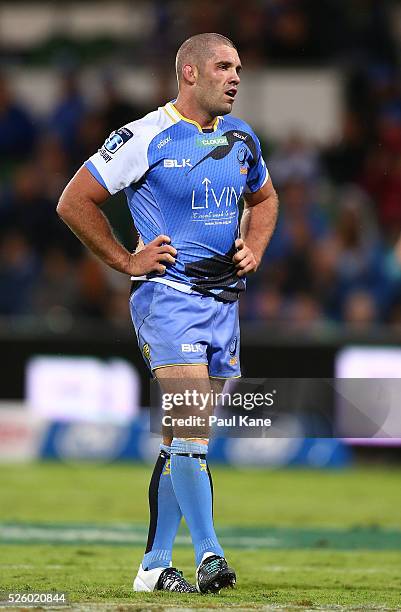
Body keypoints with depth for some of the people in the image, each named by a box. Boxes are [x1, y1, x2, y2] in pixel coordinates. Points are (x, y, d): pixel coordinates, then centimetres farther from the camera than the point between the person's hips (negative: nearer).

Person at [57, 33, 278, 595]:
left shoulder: (242, 140, 11)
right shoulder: (146, 138, -9)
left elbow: (264, 198, 32)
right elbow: (75, 202, -5)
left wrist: (253, 249, 14)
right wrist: (128, 261, -4)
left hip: (224, 299, 6)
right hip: (169, 295, -6)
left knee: (182, 440, 8)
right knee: (191, 428, -18)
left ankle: (155, 565, 14)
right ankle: (209, 554, -16)